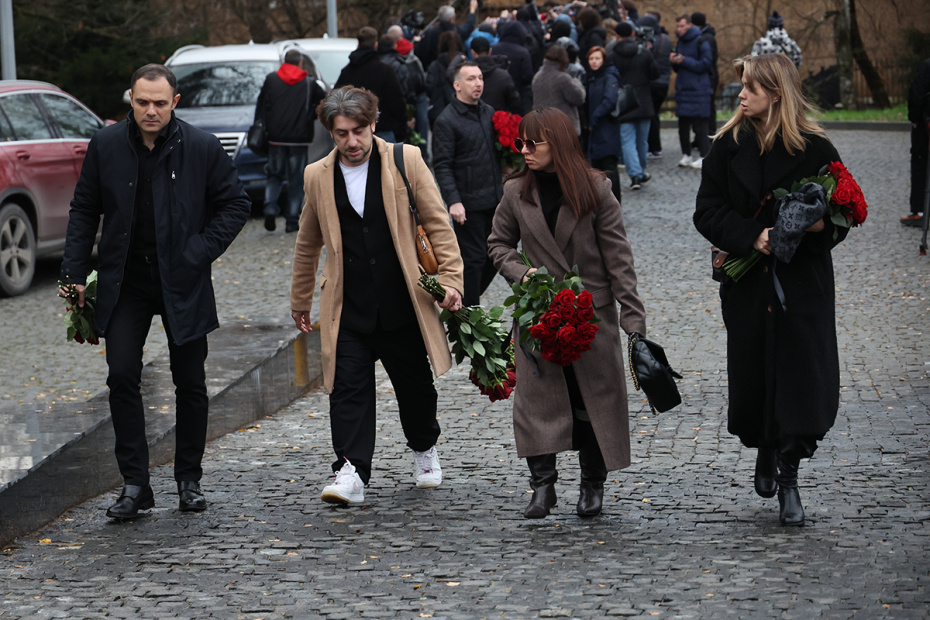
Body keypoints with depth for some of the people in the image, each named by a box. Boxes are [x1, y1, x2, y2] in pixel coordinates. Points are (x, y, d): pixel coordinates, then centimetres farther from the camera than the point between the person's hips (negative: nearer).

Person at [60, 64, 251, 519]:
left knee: (190, 382, 5)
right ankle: (134, 485, -1)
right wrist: (75, 273, 1)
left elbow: (235, 204, 2)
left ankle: (189, 480, 20)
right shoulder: (106, 145, -1)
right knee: (122, 375, -8)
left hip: (182, 281, -1)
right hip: (124, 281, 1)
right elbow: (84, 210, 7)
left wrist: (201, 252, -9)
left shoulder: (202, 148, -6)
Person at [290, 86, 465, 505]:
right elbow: (308, 245, 17)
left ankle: (424, 448, 38)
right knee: (348, 388, -10)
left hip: (403, 302, 0)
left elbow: (437, 224, 1)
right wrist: (300, 301, 22)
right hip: (348, 308, 1)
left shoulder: (406, 161, -2)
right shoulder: (317, 176, 4)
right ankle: (351, 473, -9)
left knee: (415, 385, 12)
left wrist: (451, 279, -7)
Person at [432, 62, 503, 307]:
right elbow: (442, 166, -14)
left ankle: (470, 296, 30)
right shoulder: (446, 121, -10)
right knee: (473, 258, -2)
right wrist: (453, 201, -22)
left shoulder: (489, 112, 12)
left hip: (494, 199, 7)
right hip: (468, 204, -7)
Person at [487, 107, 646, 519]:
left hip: (593, 315, -2)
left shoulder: (595, 191, -6)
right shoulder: (517, 193, 1)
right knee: (537, 397, -5)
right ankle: (542, 485, 2)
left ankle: (593, 486, 18)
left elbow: (618, 257, -5)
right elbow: (498, 243, 14)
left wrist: (633, 316, -9)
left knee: (594, 400, 5)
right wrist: (521, 273, -7)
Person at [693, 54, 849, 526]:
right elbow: (708, 212, -1)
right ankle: (765, 452, 33)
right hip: (748, 284, 2)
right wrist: (751, 236, -16)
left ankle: (787, 472, -1)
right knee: (754, 372, 8)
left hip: (803, 283, -2)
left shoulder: (815, 150, -5)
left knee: (802, 376, -8)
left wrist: (821, 227, -20)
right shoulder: (729, 146, 2)